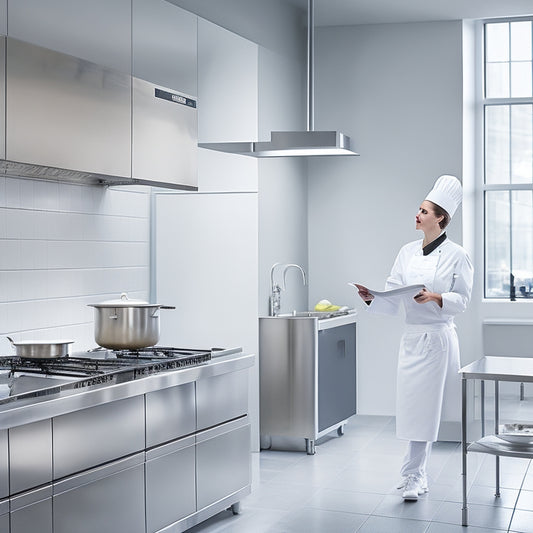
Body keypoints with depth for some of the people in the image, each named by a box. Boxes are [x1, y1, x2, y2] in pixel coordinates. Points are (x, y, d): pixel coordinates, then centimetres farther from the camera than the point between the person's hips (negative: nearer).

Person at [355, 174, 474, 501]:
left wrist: (436, 297, -22)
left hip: (439, 337, -5)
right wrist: (371, 298, -11)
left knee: (424, 405, -4)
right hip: (412, 336, 5)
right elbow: (392, 300, 8)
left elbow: (462, 299, -6)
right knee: (412, 404, 7)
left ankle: (412, 475, 6)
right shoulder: (407, 252, 9)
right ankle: (418, 475, 20)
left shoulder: (456, 255, -5)